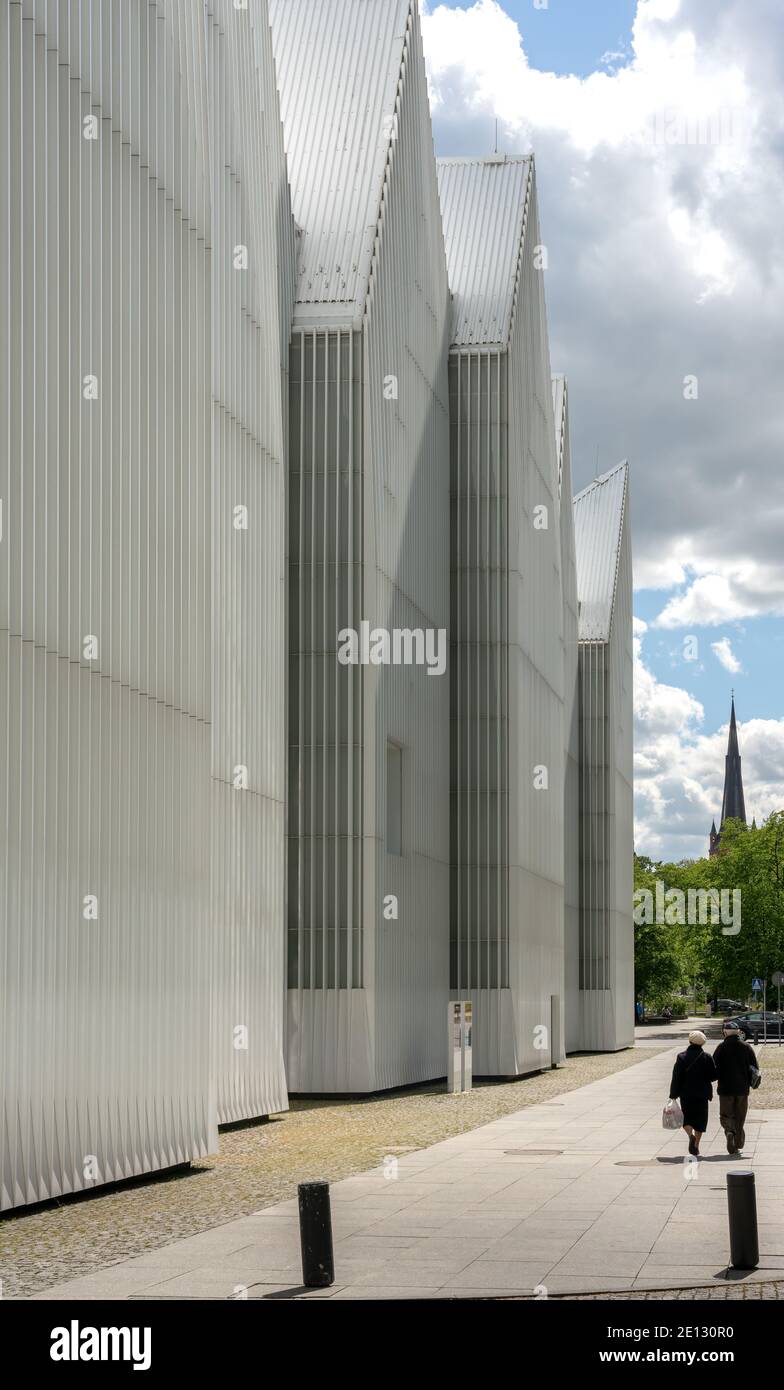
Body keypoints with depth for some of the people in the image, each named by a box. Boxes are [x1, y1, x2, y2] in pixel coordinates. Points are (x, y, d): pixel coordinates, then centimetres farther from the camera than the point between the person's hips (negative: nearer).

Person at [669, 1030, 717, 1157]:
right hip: (702, 1094, 0)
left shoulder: (682, 1057, -6)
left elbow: (676, 1077, -6)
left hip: (686, 1094, 0)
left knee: (687, 1118, 11)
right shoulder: (707, 1057, -6)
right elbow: (713, 1076, -3)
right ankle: (696, 1146, 8)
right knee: (700, 1118, 10)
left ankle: (691, 1136, -16)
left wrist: (673, 1095, -2)